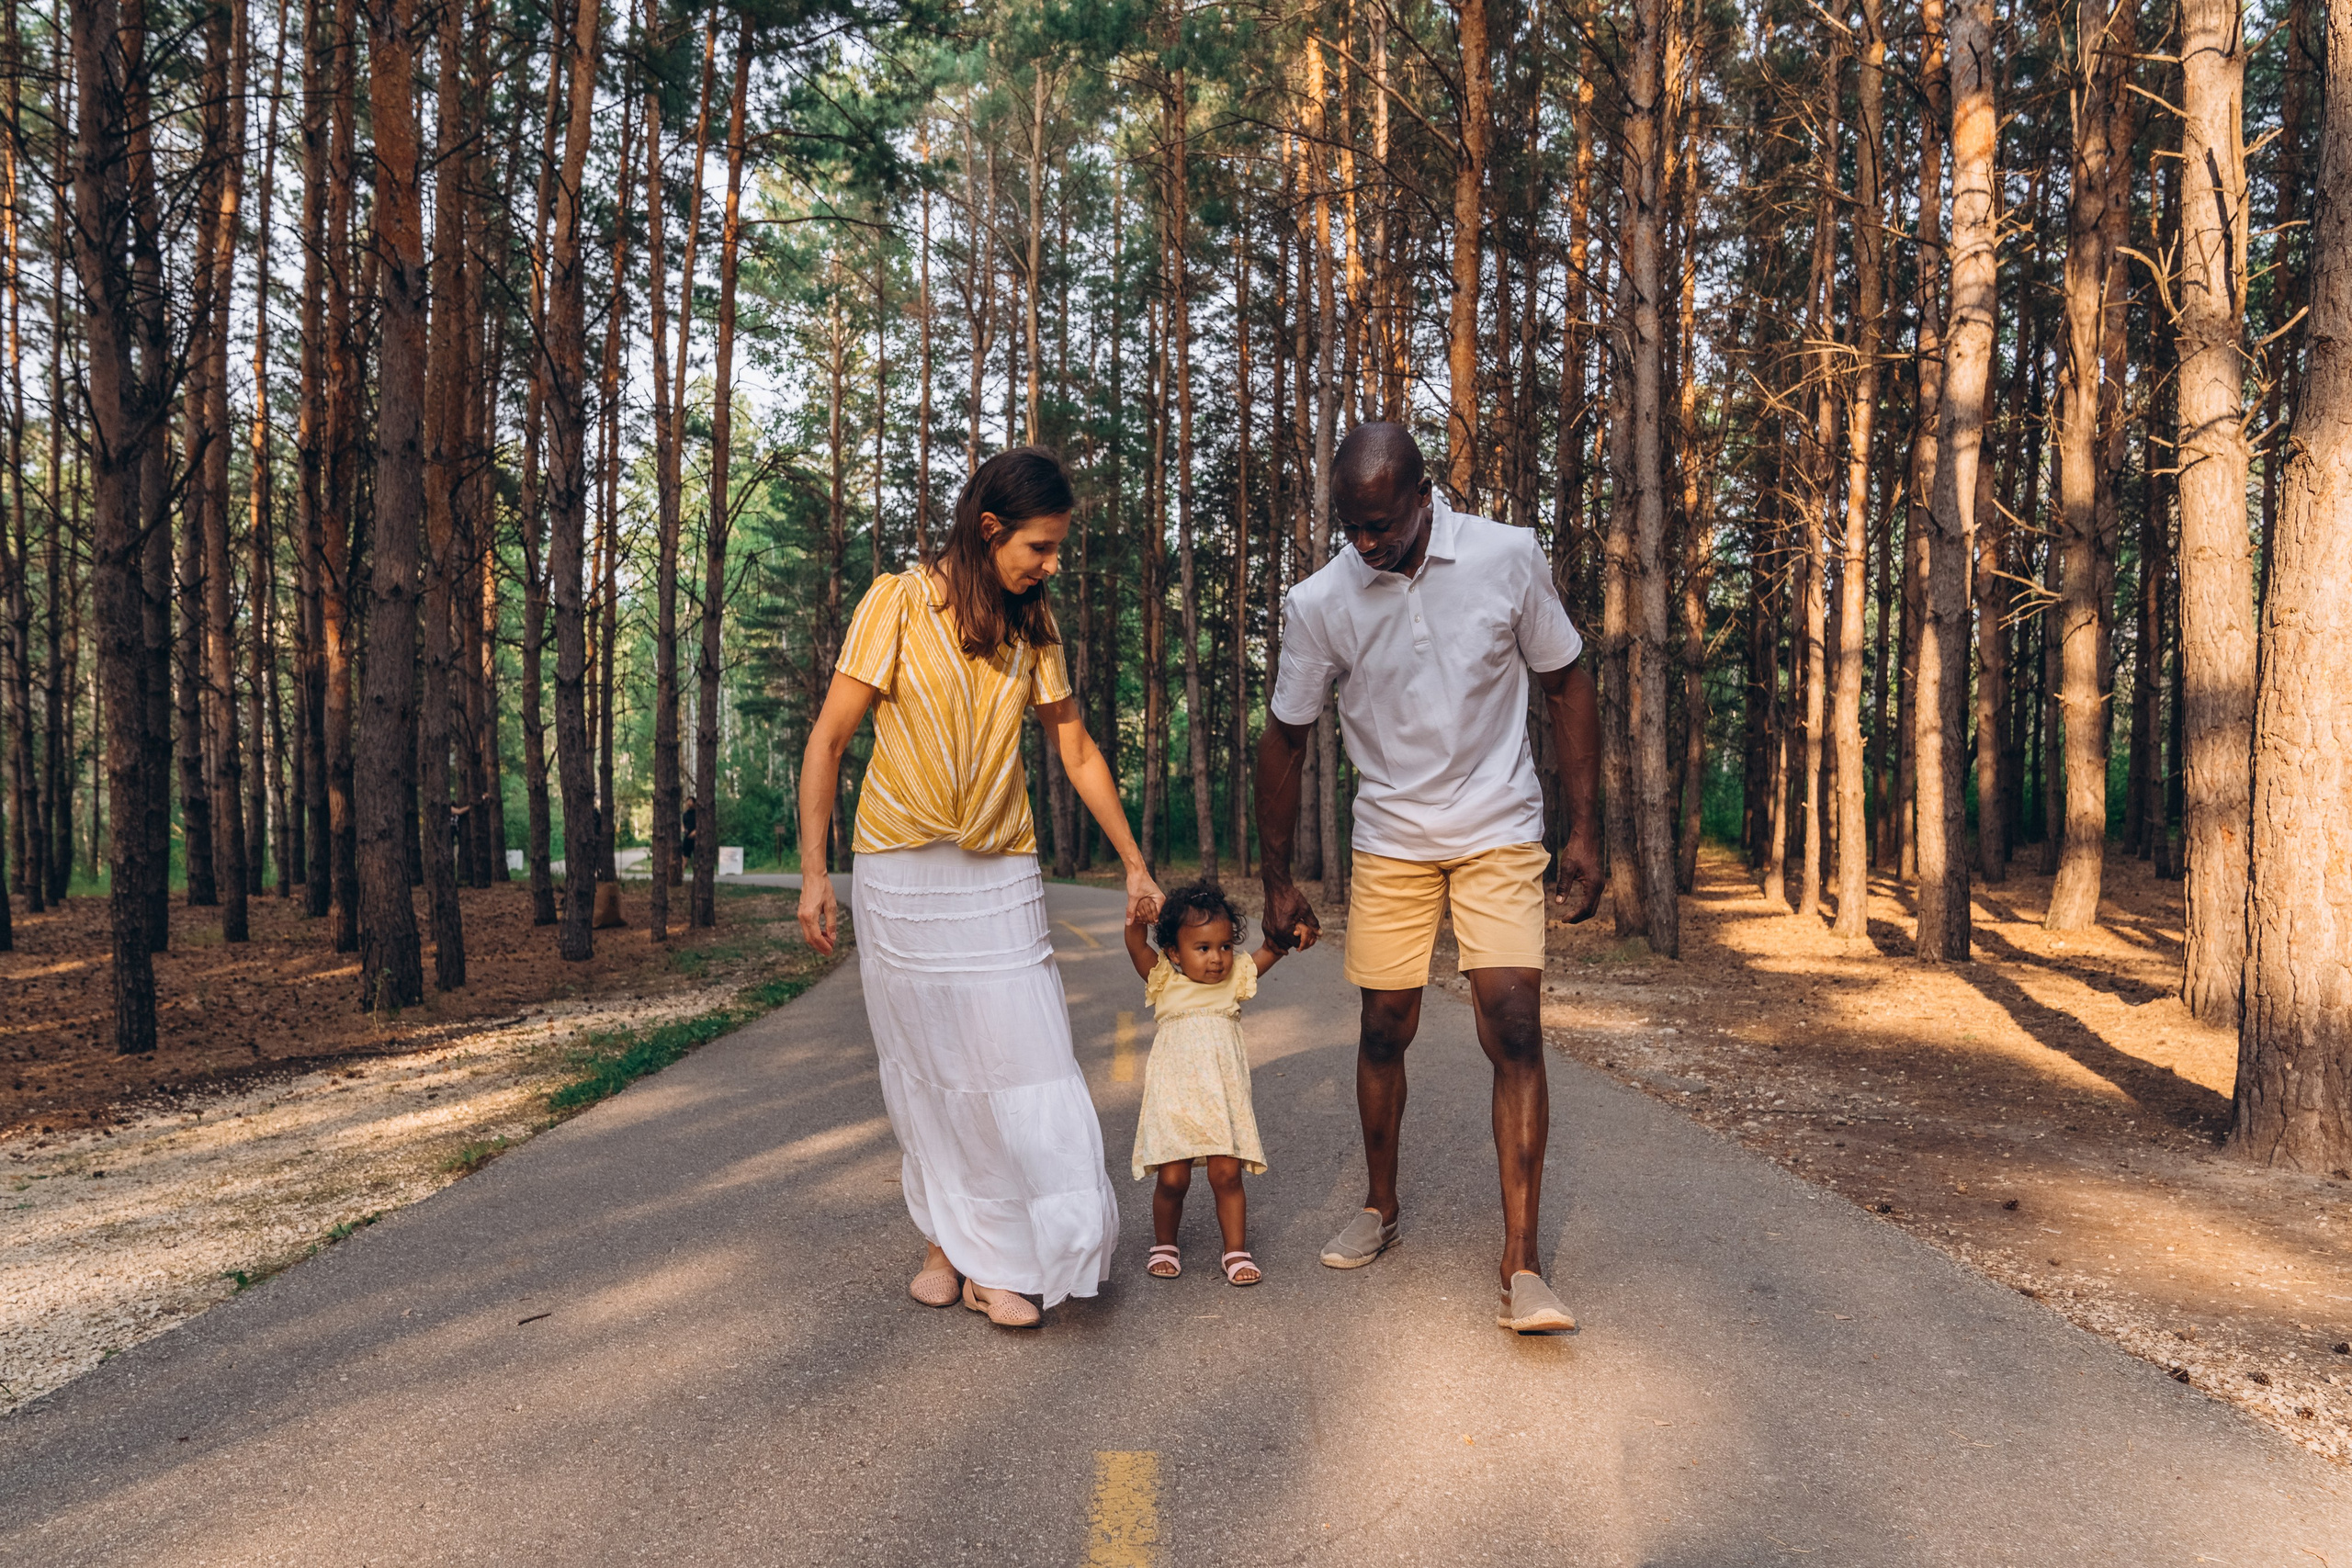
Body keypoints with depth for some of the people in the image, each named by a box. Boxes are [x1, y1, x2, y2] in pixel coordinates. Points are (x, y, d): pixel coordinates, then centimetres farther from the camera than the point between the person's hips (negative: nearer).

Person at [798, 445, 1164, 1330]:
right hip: (899, 871, -3)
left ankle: (1002, 1262, 5)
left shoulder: (1033, 627, 6)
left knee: (1016, 1054, -5)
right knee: (924, 1066, 7)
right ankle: (946, 1240, 23)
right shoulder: (898, 604, -7)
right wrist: (814, 871, -8)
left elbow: (1077, 753, 12)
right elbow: (828, 740, -5)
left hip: (1000, 875, 3)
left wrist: (1135, 864, 15)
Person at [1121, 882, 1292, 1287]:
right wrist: (1137, 914, -32)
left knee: (1227, 1175, -1)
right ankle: (1165, 1246, 24)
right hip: (1173, 1099, -2)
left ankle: (1236, 1251, 15)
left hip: (1223, 1100, 2)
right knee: (1172, 1179, -1)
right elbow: (1136, 946, -14)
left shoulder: (1236, 979, 6)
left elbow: (1270, 950, 4)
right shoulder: (1165, 982, -1)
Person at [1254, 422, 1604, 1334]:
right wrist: (1277, 883, 4)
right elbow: (1285, 740, 1)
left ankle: (1521, 1265, -7)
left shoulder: (1509, 559, -11)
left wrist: (1583, 830, -4)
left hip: (1500, 834, -1)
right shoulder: (1318, 603, -10)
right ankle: (1379, 1208, 30)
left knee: (1514, 1029, -11)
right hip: (1390, 841, 1)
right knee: (1384, 1030, 7)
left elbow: (1566, 688, 0)